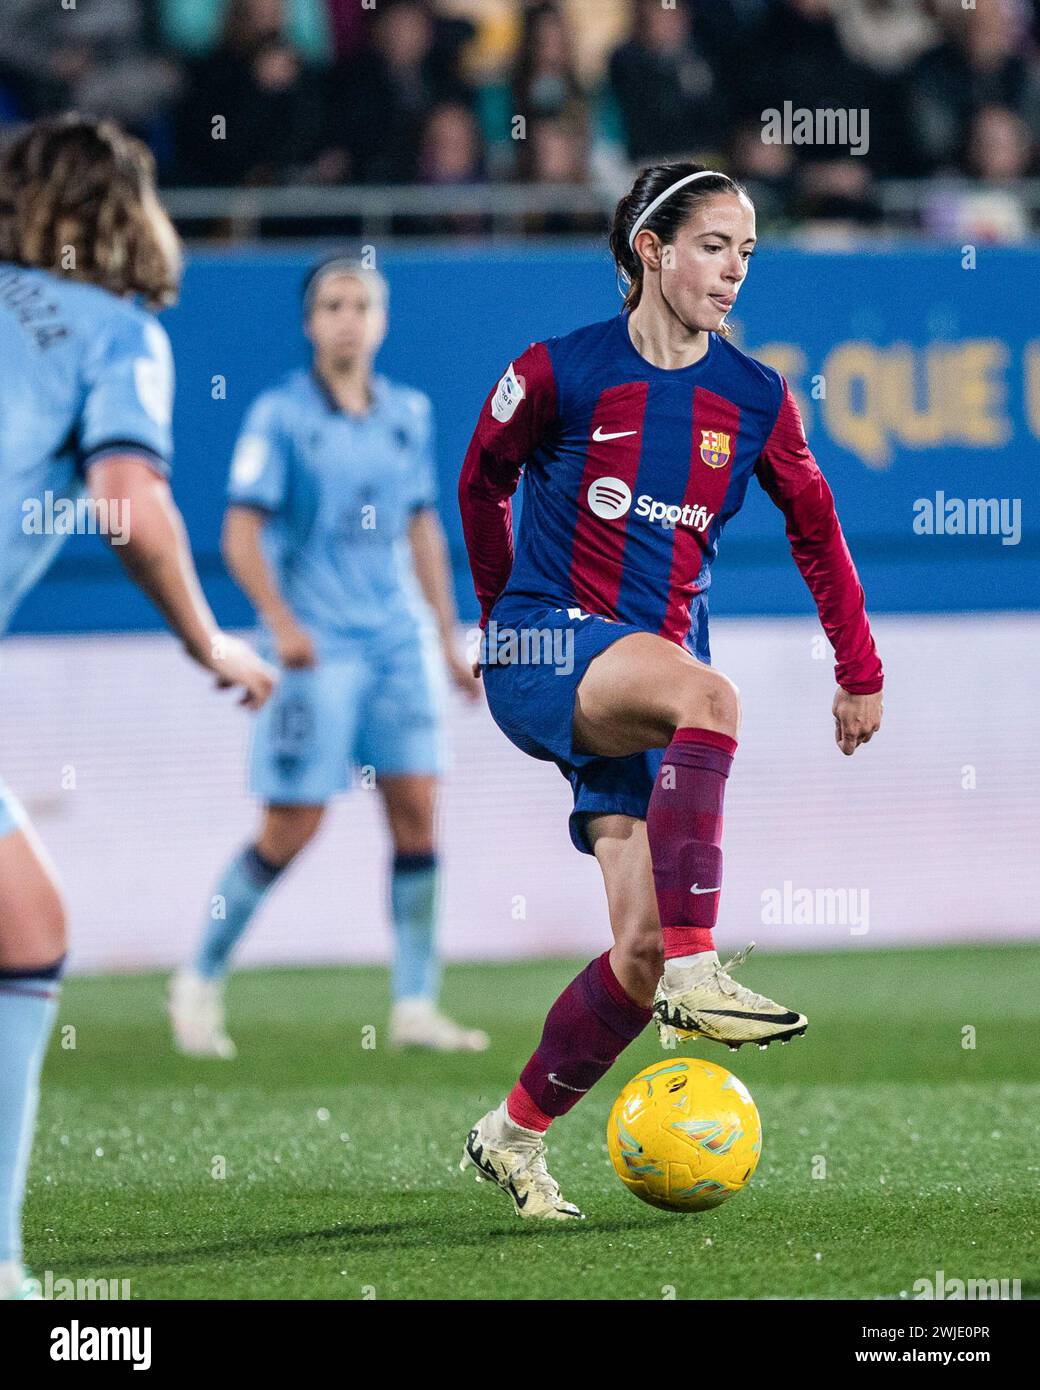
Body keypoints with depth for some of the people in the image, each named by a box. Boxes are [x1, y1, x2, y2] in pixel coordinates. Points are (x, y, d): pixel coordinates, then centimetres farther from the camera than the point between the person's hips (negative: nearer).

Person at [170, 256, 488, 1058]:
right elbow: (242, 532, -8)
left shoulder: (409, 414, 11)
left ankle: (416, 1006, 2)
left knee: (417, 808, -3)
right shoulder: (281, 415, -4)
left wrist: (448, 642, 17)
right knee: (293, 826, -5)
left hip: (400, 639, 5)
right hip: (319, 647, -5)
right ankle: (201, 983, 12)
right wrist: (281, 622, -21)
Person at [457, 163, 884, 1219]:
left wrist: (860, 674, 18)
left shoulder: (755, 400, 5)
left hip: (650, 672, 4)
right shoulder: (559, 374, -5)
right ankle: (696, 974, -41)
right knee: (710, 696, -37)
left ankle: (515, 1134, 12)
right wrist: (505, 613, 23)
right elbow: (483, 479, 13)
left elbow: (816, 530, 18)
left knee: (642, 948, -8)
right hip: (542, 655, -4)